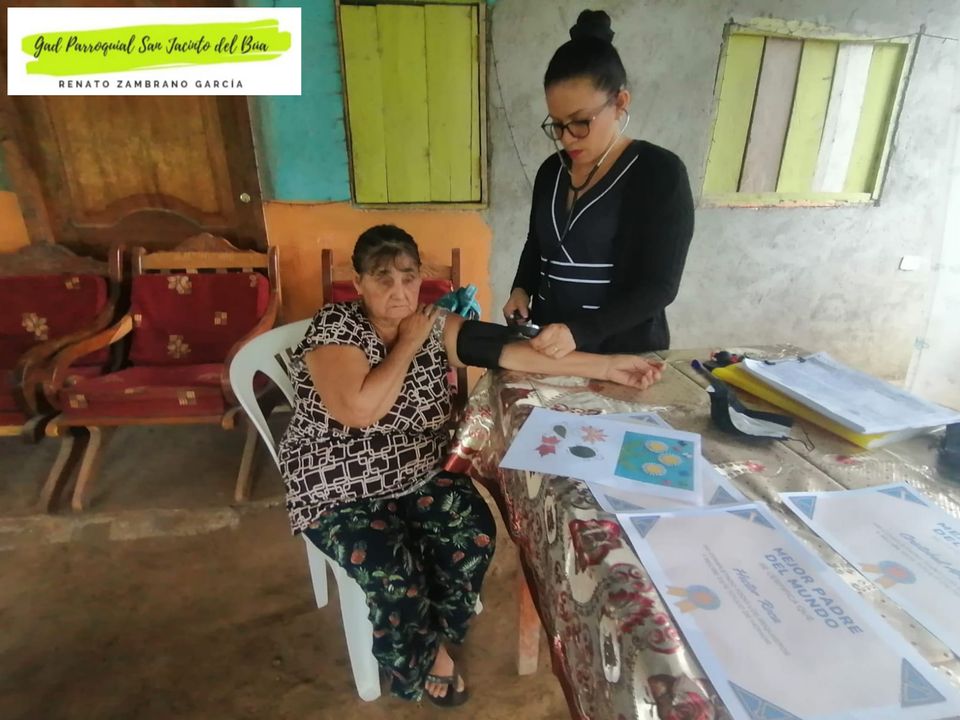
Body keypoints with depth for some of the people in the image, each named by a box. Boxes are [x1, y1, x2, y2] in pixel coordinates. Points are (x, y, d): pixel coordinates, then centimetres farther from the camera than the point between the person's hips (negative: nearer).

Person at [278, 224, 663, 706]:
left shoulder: (434, 325, -4)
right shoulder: (334, 329, -17)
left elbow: (509, 351, -12)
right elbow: (359, 412, -32)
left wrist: (606, 367, -17)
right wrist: (408, 343, -21)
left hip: (417, 475, 5)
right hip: (341, 490, -4)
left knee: (475, 533, -14)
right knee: (392, 571, -22)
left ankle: (434, 637, 14)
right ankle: (423, 657, 13)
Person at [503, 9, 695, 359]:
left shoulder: (661, 173, -11)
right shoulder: (551, 170, 5)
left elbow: (659, 286, -16)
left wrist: (580, 331, -28)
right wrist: (522, 288, -1)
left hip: (624, 353, -5)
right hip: (549, 346, 5)